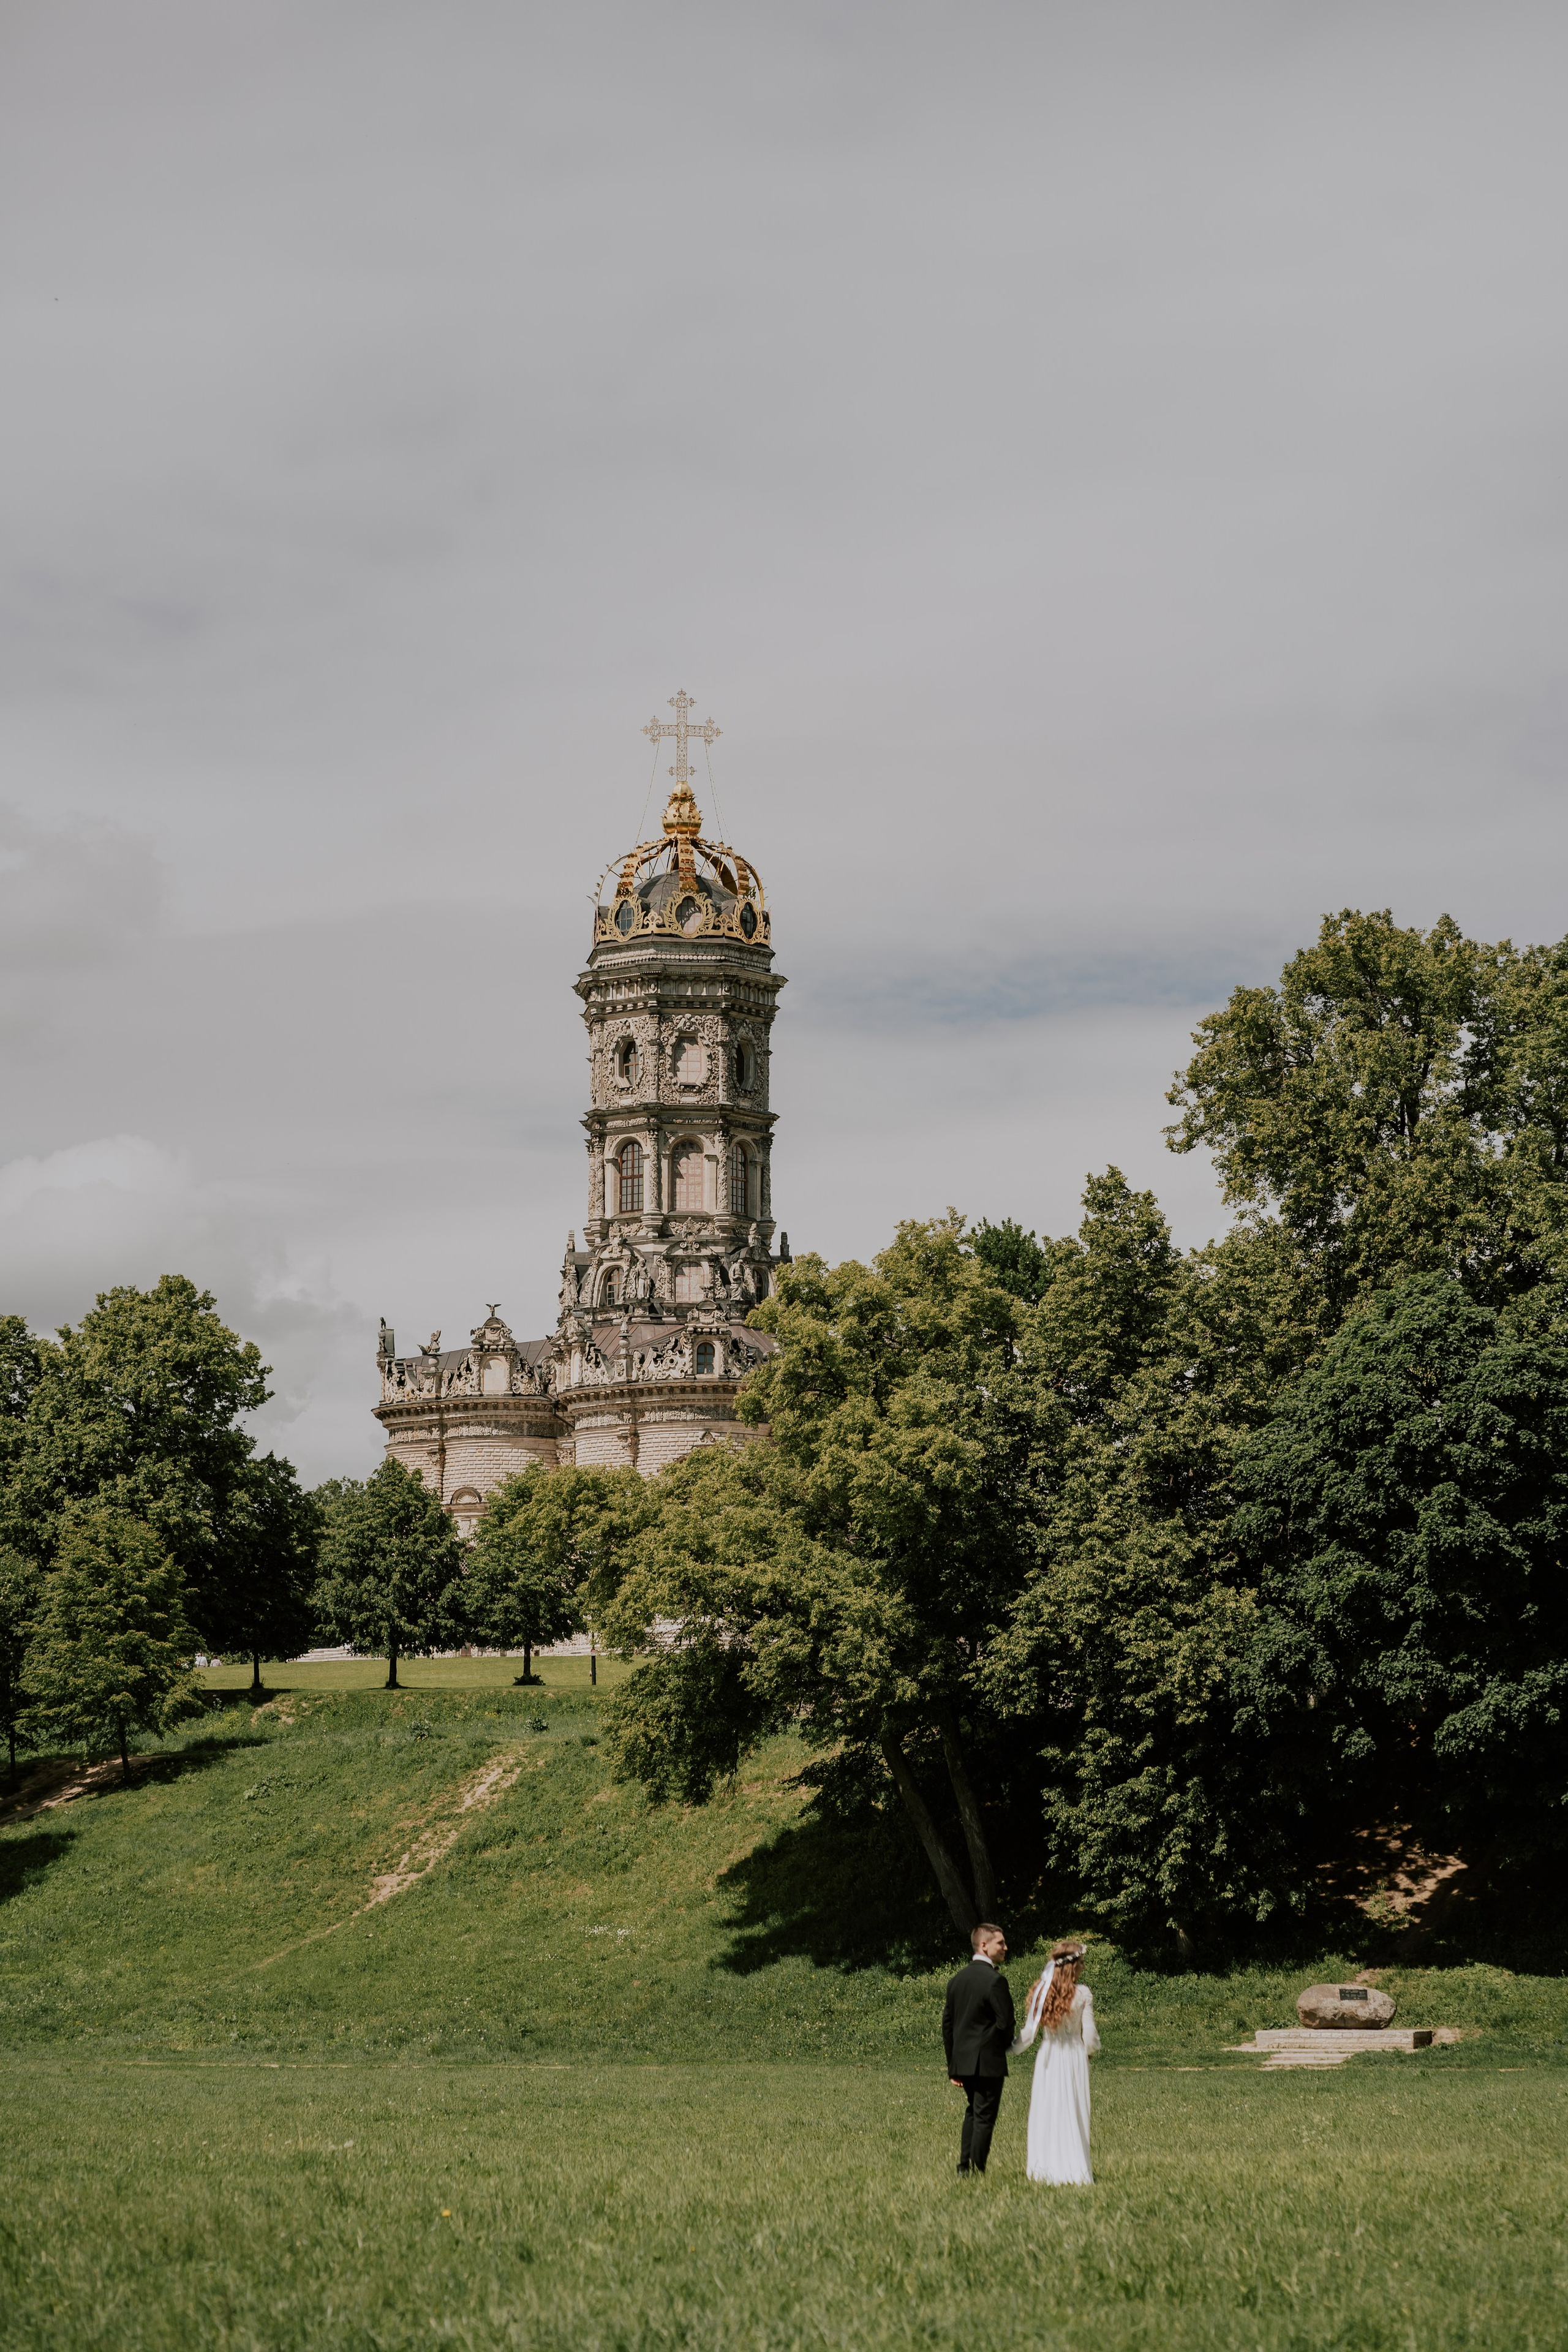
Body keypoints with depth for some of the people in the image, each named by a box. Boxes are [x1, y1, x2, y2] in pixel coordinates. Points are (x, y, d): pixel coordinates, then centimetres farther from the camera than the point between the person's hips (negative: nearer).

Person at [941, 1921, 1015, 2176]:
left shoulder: (958, 1979, 9)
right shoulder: (995, 1980, -15)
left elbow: (947, 2023, 11)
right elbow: (1005, 2023, -17)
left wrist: (952, 2066, 16)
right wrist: (1004, 2047, 6)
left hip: (963, 2060, 7)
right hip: (989, 2062, -7)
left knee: (972, 2113, 20)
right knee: (984, 2118, 0)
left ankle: (964, 2168, 17)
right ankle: (977, 2173, 1)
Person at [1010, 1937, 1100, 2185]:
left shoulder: (1040, 1992, -4)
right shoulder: (1083, 1994, -11)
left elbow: (1029, 2032, -4)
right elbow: (1089, 2034, -9)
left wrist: (1013, 2049, 12)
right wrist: (1090, 2050, 12)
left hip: (1048, 2058, 2)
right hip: (1074, 2058, -2)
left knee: (1045, 2112, 11)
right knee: (1072, 2115, 6)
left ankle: (1041, 2167, 15)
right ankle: (1074, 2171, 8)